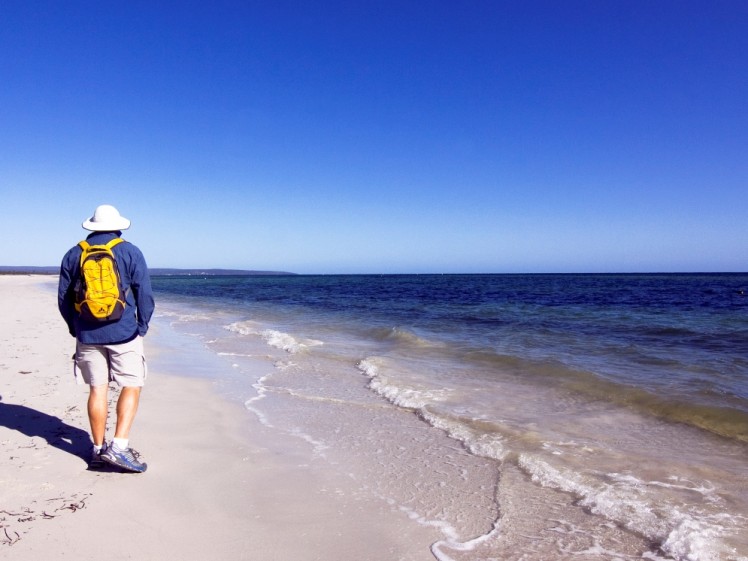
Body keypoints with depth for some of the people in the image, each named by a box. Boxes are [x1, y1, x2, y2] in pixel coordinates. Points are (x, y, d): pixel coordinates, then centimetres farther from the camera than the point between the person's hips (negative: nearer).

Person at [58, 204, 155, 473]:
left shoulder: (73, 255, 7)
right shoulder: (130, 252, -2)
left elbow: (63, 298, 10)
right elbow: (145, 295, -6)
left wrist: (75, 329, 19)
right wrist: (141, 328, 4)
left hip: (87, 335, 4)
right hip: (123, 333, -3)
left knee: (97, 390, 10)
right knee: (131, 387, 5)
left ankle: (98, 450, 17)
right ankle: (119, 446, -3)